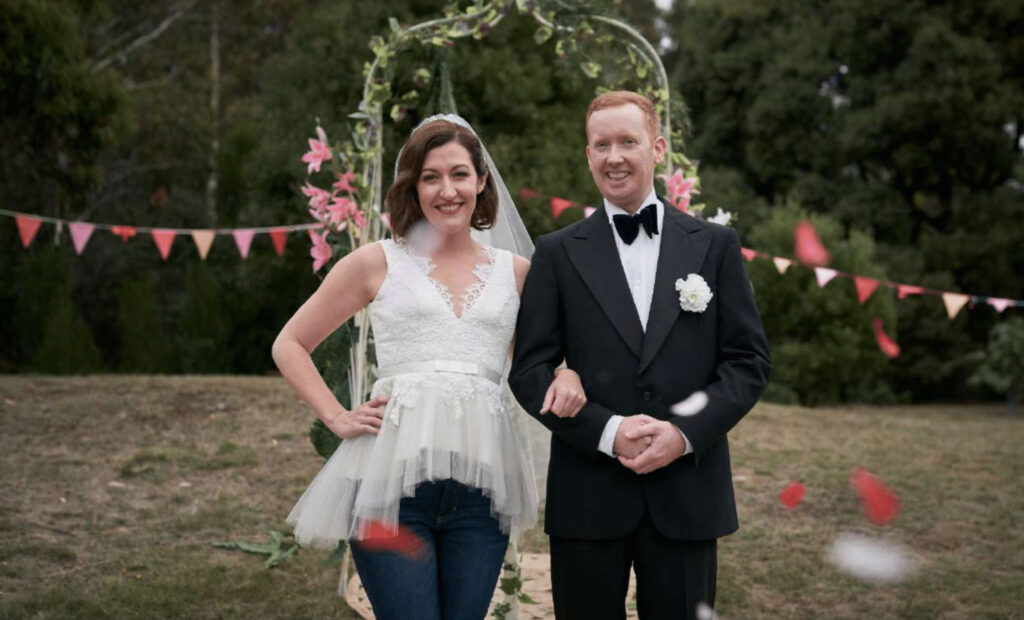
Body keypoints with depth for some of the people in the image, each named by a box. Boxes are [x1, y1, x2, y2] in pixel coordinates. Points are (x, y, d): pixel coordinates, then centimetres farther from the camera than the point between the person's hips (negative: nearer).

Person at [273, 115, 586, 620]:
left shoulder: (515, 272, 12)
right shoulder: (378, 263, 6)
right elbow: (289, 346, 12)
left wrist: (566, 378, -1)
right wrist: (337, 418, 0)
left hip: (482, 480, 3)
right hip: (392, 478, -2)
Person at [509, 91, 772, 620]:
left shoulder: (715, 245, 7)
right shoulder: (557, 254, 5)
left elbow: (750, 360, 3)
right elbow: (529, 370, 0)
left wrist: (685, 432, -12)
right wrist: (607, 431, -14)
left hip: (687, 494, 1)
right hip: (588, 495, 0)